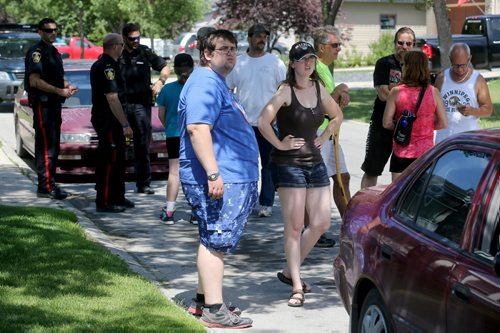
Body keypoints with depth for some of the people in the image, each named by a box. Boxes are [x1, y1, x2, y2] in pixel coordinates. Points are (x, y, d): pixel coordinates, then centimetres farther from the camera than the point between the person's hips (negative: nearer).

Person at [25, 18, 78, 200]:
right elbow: (35, 81, -21)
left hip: (54, 103, 10)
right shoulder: (36, 52, -12)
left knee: (53, 146, 13)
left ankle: (50, 183, 20)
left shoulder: (53, 52, 17)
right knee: (46, 146, -10)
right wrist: (60, 91, -21)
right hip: (42, 104, -10)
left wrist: (67, 86, 7)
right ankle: (45, 187, -10)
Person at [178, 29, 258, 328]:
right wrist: (213, 174, -29)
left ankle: (203, 300, 24)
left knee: (214, 241, 15)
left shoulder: (218, 83, 21)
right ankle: (214, 311, -8)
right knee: (215, 241, -9)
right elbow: (197, 128, -25)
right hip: (219, 179, -11)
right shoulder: (205, 83, -14)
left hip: (233, 178, 11)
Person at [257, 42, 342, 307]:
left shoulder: (319, 89, 9)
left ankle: (289, 271, 20)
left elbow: (337, 116, 25)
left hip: (315, 162, 7)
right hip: (288, 163, -7)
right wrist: (279, 144, -14)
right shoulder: (286, 91, -11)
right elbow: (263, 122, -22)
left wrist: (323, 138, 13)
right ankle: (297, 286, 0)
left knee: (321, 224, 4)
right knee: (294, 226, -6)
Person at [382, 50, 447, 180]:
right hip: (426, 151, 1)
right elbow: (443, 123, -3)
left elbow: (387, 123, -9)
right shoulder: (433, 92, -5)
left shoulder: (396, 92, -10)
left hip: (402, 152, -1)